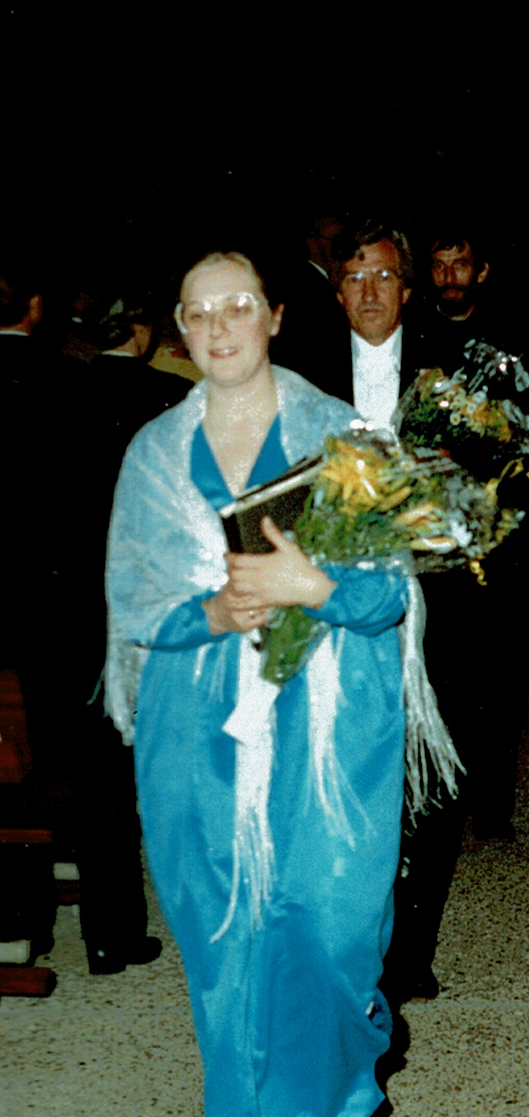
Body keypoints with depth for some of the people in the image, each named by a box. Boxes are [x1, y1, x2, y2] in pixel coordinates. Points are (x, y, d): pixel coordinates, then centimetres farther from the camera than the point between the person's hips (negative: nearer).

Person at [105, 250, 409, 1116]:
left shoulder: (341, 434, -1)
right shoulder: (154, 452, 6)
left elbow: (390, 591, -4)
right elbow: (133, 605, 2)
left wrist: (311, 586, -23)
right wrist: (213, 615, -17)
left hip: (328, 735, -1)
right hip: (203, 737, 2)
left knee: (330, 931, 4)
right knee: (226, 940, 9)